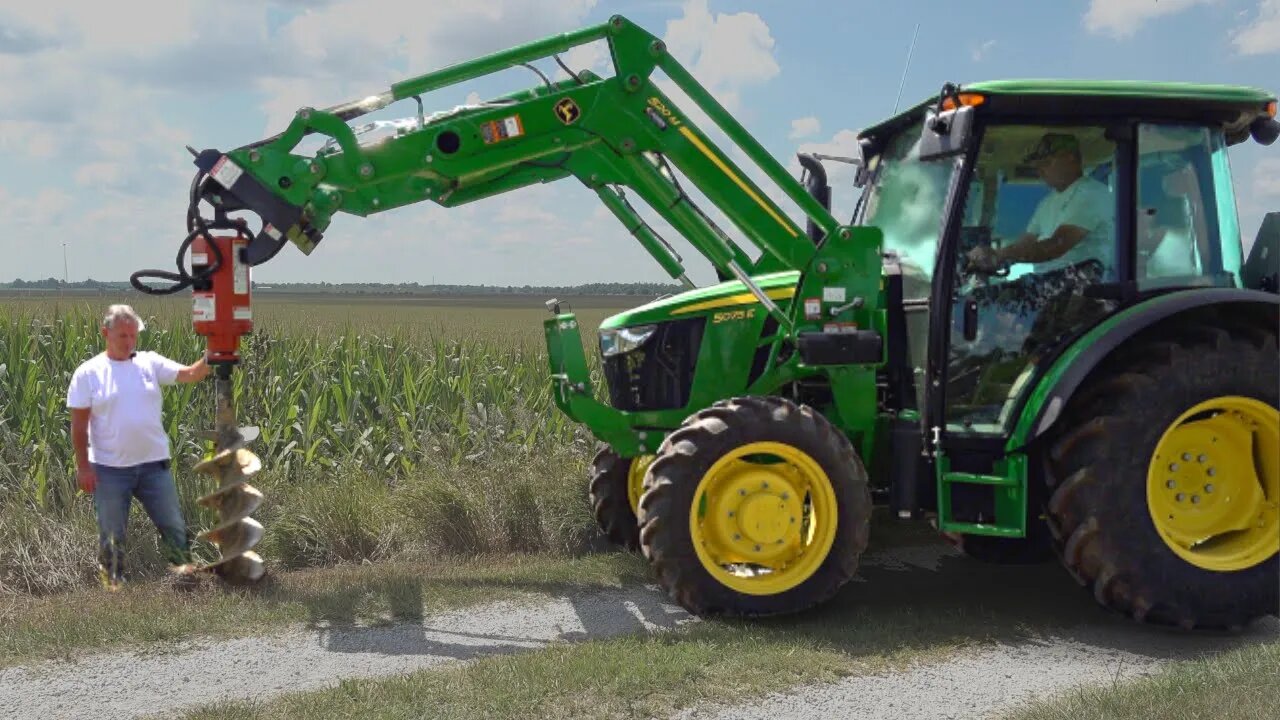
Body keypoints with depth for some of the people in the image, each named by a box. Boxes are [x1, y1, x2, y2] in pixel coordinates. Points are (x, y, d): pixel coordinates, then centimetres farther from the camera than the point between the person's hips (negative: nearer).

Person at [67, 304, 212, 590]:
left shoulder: (150, 363, 2)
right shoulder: (88, 372, -3)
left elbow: (189, 374, -10)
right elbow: (79, 424, -3)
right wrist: (83, 466, -8)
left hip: (153, 464, 2)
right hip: (109, 469, -2)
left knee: (174, 526, 9)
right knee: (111, 535, 9)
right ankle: (113, 587, 23)